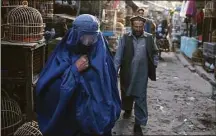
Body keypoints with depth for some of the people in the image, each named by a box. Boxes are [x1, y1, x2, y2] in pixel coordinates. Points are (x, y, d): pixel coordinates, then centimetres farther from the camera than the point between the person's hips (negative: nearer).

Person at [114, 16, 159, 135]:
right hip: (126, 73, 1)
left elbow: (154, 53, 11)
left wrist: (154, 66, 7)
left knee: (141, 98, 2)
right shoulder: (125, 38, -6)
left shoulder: (149, 38, -2)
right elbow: (118, 55, -7)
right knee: (126, 94, 21)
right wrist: (114, 71, -12)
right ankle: (127, 109, 51)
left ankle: (138, 124, 13)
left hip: (141, 74, 0)